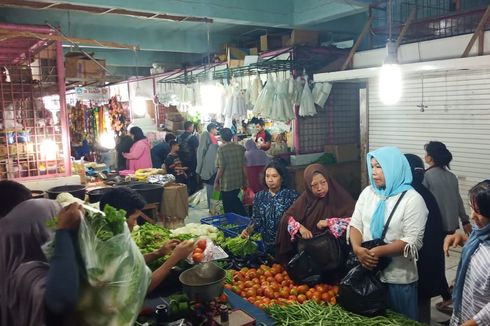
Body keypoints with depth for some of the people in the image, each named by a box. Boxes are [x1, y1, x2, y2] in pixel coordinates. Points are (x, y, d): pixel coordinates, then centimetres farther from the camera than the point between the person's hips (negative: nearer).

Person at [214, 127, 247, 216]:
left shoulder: (221, 149, -13)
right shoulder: (240, 148, 0)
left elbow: (221, 168, -16)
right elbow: (244, 166, 5)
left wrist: (216, 181, -5)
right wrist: (245, 180, 16)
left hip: (226, 183, -5)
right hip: (238, 182, 5)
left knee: (229, 208, 8)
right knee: (235, 201, 26)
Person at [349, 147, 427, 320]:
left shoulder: (412, 199, -12)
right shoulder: (368, 192, 3)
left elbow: (412, 242, -18)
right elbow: (355, 224, 1)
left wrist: (378, 251, -26)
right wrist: (357, 249, -18)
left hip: (399, 277, -4)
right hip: (368, 271, 5)